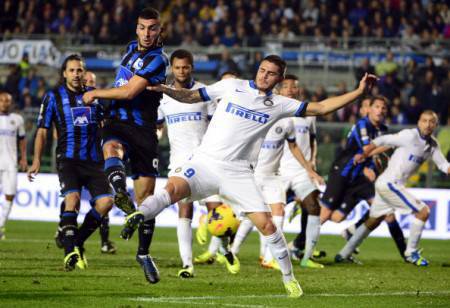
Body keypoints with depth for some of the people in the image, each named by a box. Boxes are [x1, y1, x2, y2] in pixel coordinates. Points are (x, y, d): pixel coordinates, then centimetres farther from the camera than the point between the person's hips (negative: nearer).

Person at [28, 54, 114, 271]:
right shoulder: (54, 97, 4)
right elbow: (42, 131, 5)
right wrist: (37, 160, -4)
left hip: (93, 160, 3)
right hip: (68, 159, -3)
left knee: (106, 201, -12)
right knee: (72, 199, -26)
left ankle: (77, 241, 8)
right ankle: (70, 252, -22)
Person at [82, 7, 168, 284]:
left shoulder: (157, 60, -11)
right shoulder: (132, 49, 13)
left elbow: (129, 92, -17)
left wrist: (96, 94, -6)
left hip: (144, 130, -4)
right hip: (118, 123, 4)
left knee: (146, 198, 0)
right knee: (112, 148, -36)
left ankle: (144, 253, 17)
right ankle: (121, 196, -64)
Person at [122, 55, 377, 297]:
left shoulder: (279, 105, 8)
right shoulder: (232, 87, 5)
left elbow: (321, 108, 8)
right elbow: (192, 96, 11)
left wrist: (358, 92, 3)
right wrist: (165, 89, -7)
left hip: (239, 174, 1)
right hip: (206, 162, -1)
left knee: (266, 224, -5)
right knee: (174, 188, -31)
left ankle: (289, 278, 11)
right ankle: (136, 218, -22)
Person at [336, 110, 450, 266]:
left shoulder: (433, 145, 9)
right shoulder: (410, 136, -16)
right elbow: (382, 141, -11)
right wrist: (363, 155, -4)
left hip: (387, 185, 9)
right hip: (389, 183, -9)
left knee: (373, 222, 17)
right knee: (423, 211, -10)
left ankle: (344, 254, 24)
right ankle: (411, 253, 1)